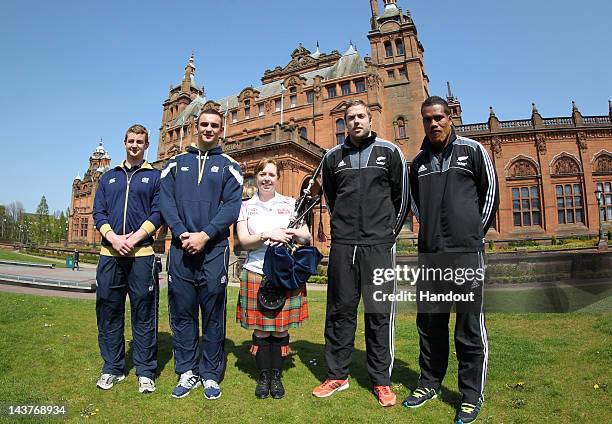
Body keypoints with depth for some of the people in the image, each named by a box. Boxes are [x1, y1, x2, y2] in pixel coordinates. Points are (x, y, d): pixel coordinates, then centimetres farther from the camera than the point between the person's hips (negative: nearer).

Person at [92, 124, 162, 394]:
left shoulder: (155, 176, 8)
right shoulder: (108, 177, 18)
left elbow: (158, 213, -1)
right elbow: (98, 212, 9)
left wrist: (134, 238, -13)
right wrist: (113, 238, -8)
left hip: (142, 253, -3)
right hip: (110, 253, 4)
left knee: (144, 312, 0)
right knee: (108, 310, 8)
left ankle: (146, 371, 11)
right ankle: (112, 367, 23)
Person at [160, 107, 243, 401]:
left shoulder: (229, 167, 8)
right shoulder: (176, 164, 15)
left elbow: (232, 206, -4)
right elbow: (165, 201, 4)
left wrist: (204, 235, -15)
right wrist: (182, 233, -11)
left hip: (214, 248, -2)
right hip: (181, 247, 2)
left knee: (213, 312, 4)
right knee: (181, 310, 7)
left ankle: (211, 375, 16)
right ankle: (187, 372, 21)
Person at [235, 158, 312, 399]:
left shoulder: (290, 204, 10)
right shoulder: (246, 206, 9)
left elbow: (307, 238, 6)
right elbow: (243, 241, -3)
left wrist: (294, 233, -16)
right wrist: (266, 235, -19)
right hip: (256, 273, 0)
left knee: (281, 328, 6)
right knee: (261, 329, 4)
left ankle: (276, 376, 24)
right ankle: (263, 376, 23)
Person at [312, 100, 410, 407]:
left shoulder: (389, 152, 6)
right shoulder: (333, 157, 11)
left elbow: (401, 196, 10)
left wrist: (390, 232, 9)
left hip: (379, 245, -2)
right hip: (342, 245, 2)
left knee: (380, 313, 4)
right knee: (340, 311, 8)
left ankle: (381, 380, 18)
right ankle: (337, 375, 21)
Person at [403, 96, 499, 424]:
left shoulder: (472, 150, 4)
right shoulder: (419, 161, 14)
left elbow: (491, 192, 7)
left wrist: (476, 232, 7)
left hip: (466, 252, -4)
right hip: (429, 253, 4)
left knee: (470, 326, 2)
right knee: (429, 323, 11)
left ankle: (472, 395, 17)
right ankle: (429, 384, 28)